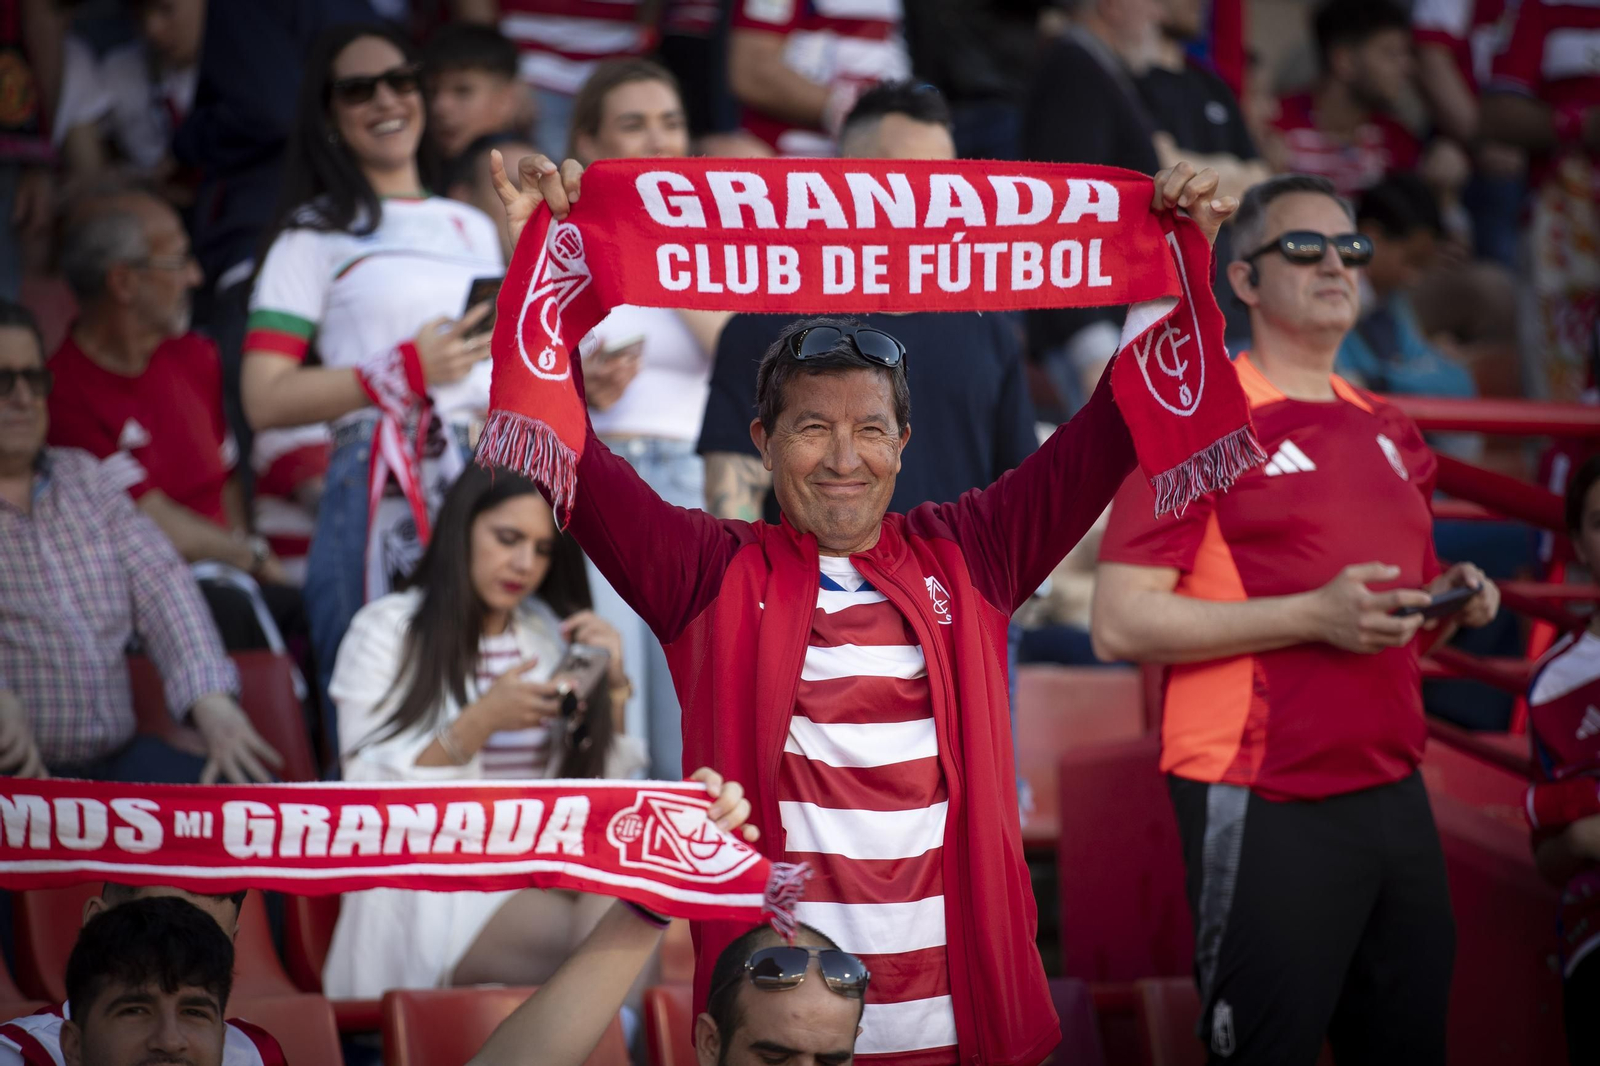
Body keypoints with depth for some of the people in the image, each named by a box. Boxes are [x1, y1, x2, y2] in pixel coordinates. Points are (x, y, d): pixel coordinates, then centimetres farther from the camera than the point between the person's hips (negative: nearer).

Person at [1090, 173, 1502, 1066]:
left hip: (1394, 790, 7)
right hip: (1265, 808, -7)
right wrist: (1314, 615, -20)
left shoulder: (1389, 430, 15)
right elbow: (1121, 624, -14)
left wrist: (1455, 598, 4)